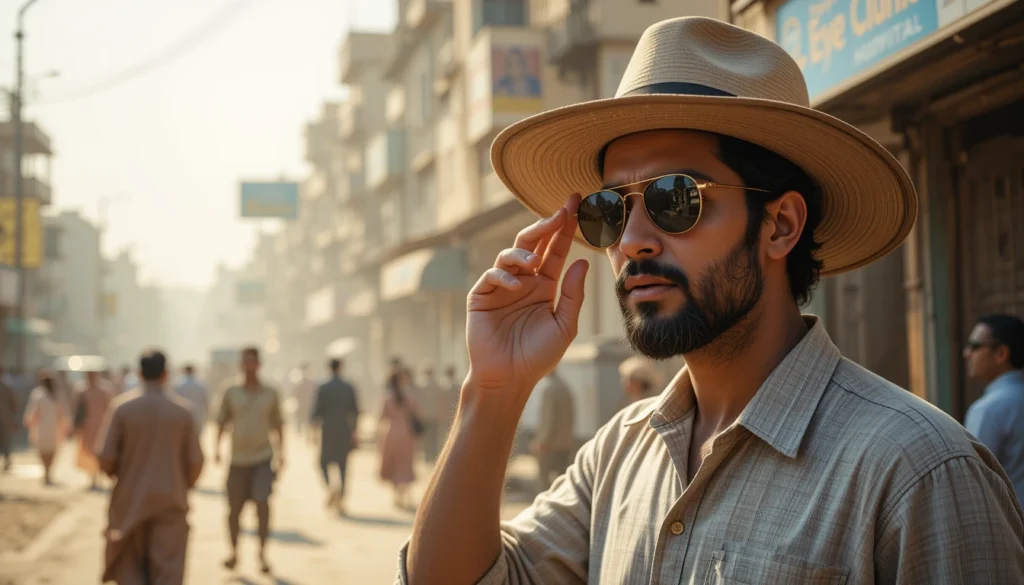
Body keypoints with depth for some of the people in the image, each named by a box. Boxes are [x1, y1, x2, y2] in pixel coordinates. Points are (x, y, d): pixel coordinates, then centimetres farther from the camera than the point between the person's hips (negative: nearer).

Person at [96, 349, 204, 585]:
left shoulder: (122, 406, -6)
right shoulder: (182, 409, -2)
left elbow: (105, 459, -9)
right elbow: (195, 462, -2)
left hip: (131, 501, 0)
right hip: (170, 503, 0)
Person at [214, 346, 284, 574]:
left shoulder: (271, 393, 0)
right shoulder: (230, 391, -1)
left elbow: (278, 423, 10)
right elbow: (221, 420, 5)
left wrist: (281, 451, 2)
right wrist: (216, 447, -7)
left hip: (263, 457, -1)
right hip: (238, 459, 1)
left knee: (262, 503, -17)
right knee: (234, 509, 5)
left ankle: (262, 553, -5)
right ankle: (234, 552, 25)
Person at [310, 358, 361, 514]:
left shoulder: (323, 388, -7)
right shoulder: (349, 388, 1)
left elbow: (317, 411, -8)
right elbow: (355, 411, 3)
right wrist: (353, 431, 13)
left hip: (328, 430, -2)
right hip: (345, 431, 2)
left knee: (324, 461, 12)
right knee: (343, 464, 8)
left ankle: (329, 488, -14)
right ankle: (341, 500, 5)